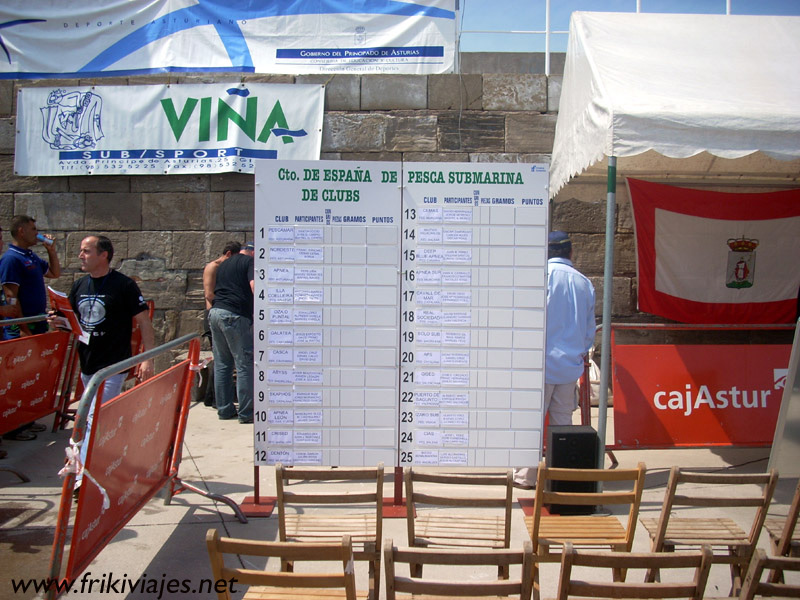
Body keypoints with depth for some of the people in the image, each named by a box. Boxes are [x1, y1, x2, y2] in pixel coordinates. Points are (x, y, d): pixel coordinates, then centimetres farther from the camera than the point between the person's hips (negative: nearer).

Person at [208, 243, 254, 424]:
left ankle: (224, 410, 17)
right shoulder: (250, 261, 2)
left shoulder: (224, 264, 25)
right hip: (235, 314, -8)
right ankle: (246, 413, 0)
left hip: (215, 312, 8)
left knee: (222, 364, 12)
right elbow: (254, 286, -13)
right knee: (245, 364, -2)